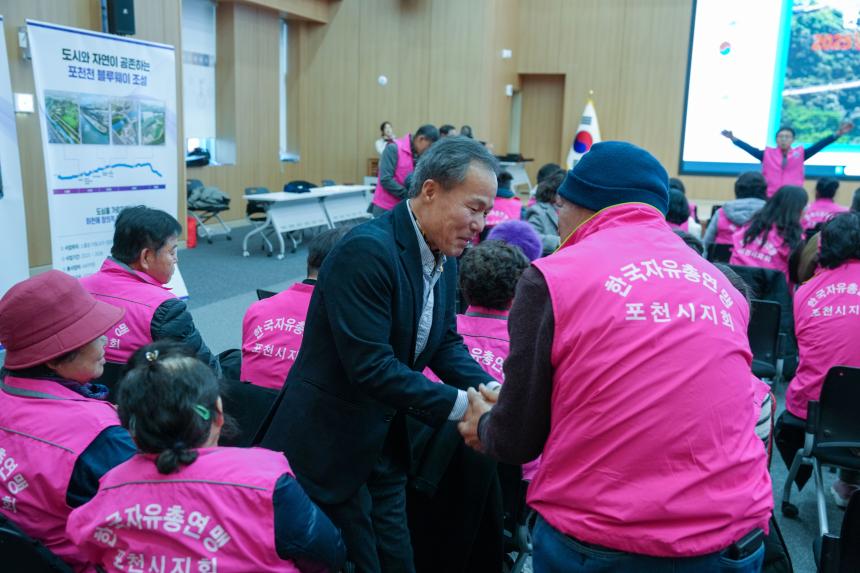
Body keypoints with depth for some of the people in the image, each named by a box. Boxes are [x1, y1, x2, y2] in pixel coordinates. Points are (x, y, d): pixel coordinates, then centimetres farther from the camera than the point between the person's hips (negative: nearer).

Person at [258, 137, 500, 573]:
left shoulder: (444, 259, 3)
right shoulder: (366, 250, -25)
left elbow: (445, 342, 9)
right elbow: (369, 365, -29)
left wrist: (489, 390, -8)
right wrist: (458, 405, -24)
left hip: (384, 446, 8)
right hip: (328, 449, -8)